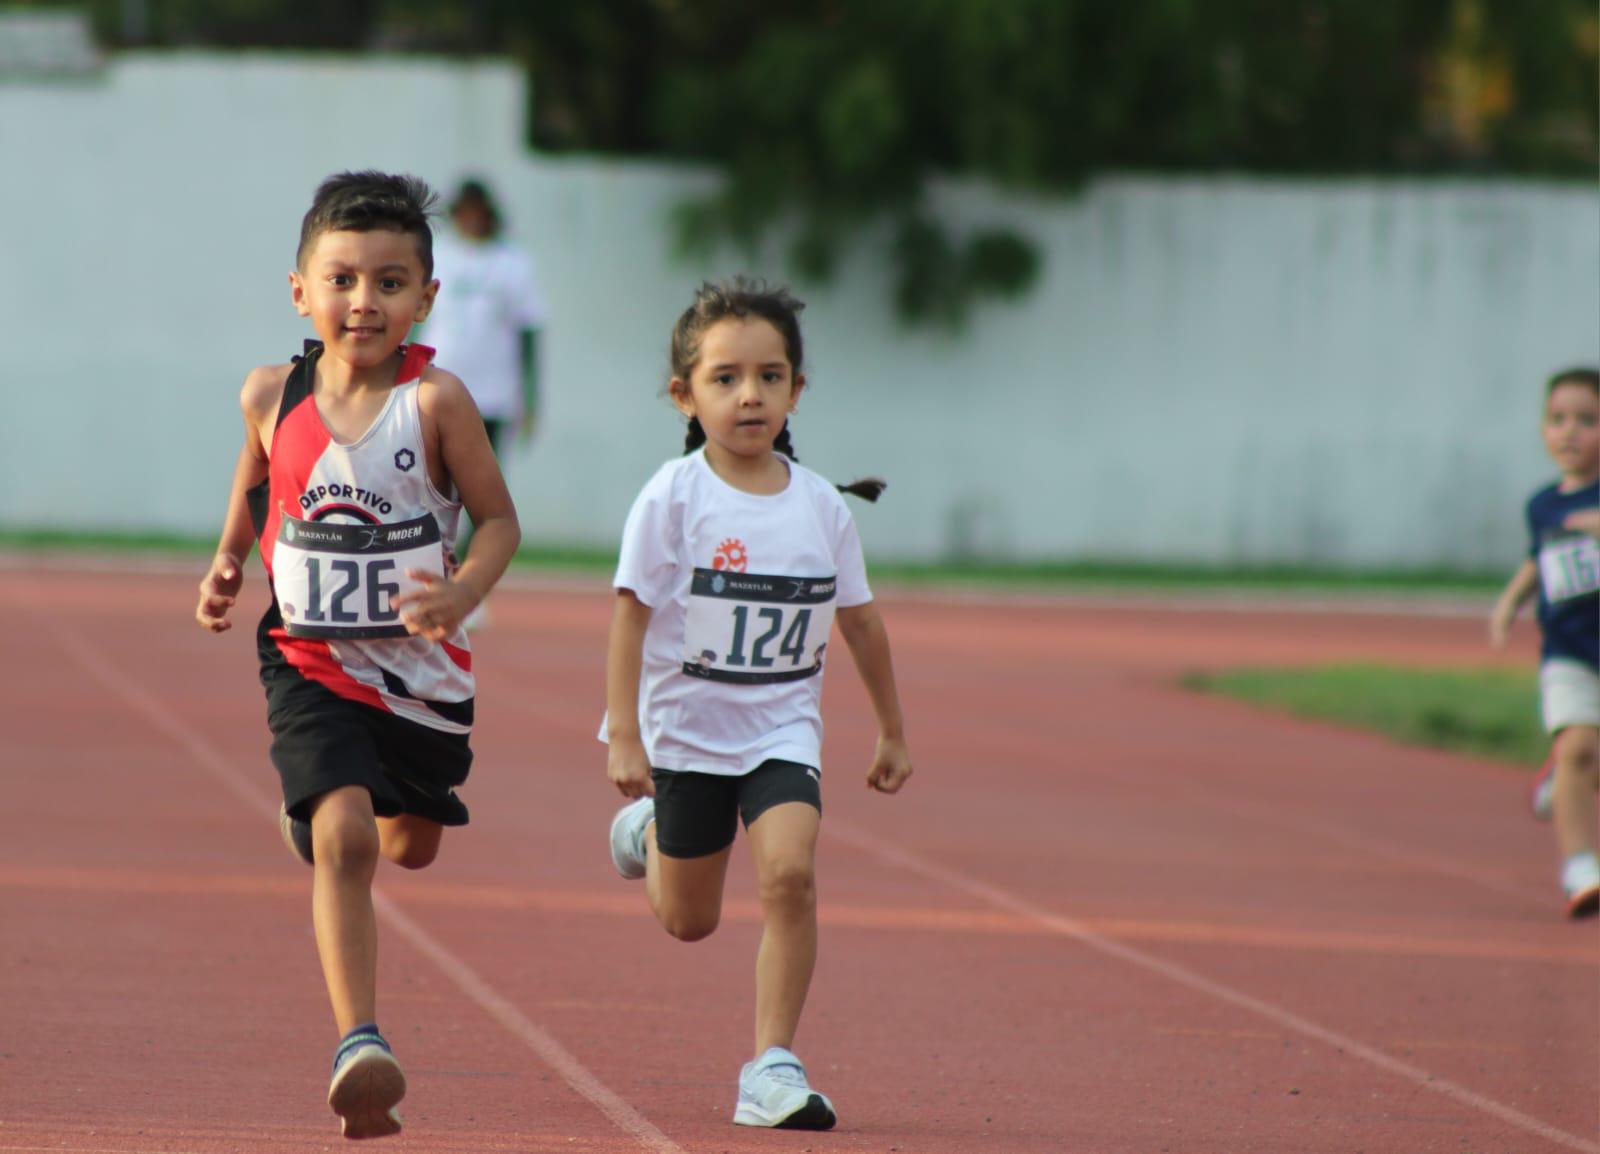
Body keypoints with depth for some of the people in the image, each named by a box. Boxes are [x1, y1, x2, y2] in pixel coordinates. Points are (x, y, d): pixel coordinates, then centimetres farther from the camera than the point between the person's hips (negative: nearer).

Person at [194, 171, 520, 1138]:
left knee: (412, 843, 22)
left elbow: (499, 519, -9)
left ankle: (314, 809, 58)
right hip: (312, 666, -1)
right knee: (343, 839, -21)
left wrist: (463, 593, -26)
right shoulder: (274, 395, -7)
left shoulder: (435, 401, -17)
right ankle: (359, 1046, -23)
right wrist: (227, 566, 7)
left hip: (422, 669, 1)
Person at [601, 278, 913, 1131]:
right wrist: (623, 736, -18)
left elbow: (860, 622, 9)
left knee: (789, 872, -22)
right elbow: (632, 614, -12)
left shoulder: (822, 507, -2)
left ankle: (774, 1065, -15)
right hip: (688, 730, -1)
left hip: (783, 730, 1)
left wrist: (892, 732, 16)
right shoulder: (673, 499, -13)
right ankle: (649, 832, 48)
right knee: (689, 923, 12)